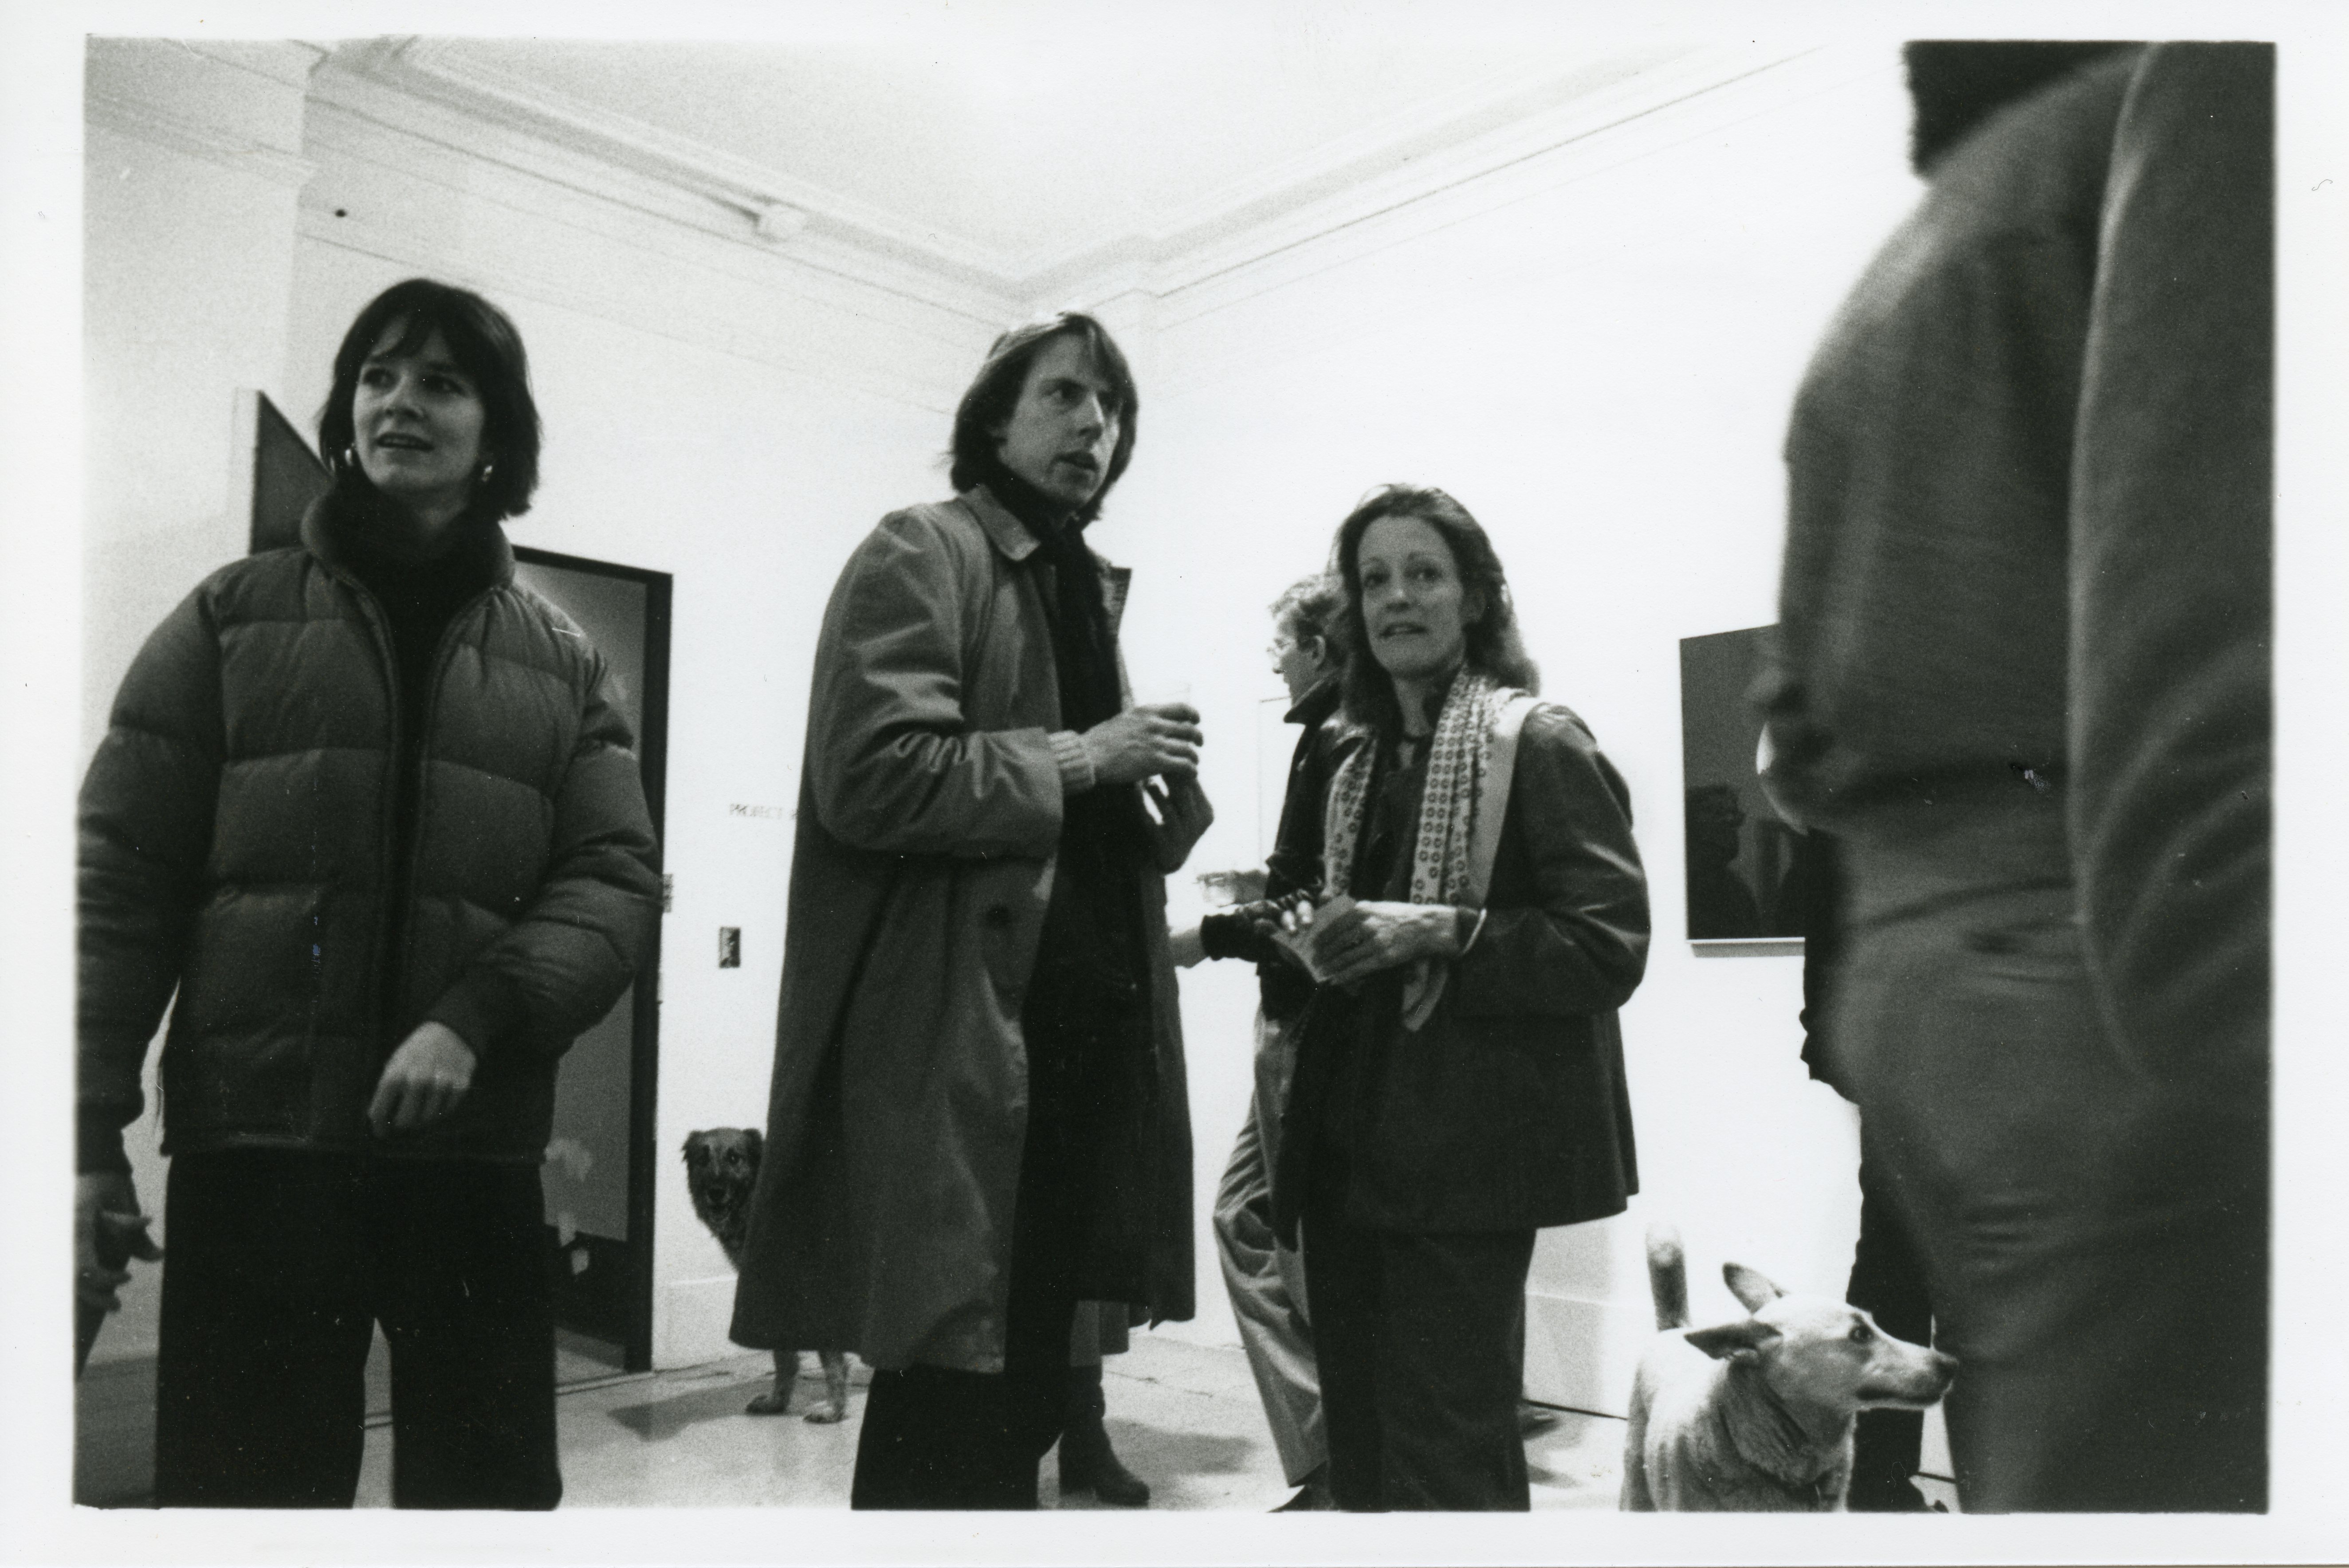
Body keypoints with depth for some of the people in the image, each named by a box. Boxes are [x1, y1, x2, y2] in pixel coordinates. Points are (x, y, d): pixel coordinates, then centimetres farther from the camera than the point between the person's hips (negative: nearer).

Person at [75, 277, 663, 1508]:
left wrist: (475, 1020, -17)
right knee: (241, 1491, 5)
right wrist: (90, 1128, -5)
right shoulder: (232, 618, 8)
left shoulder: (562, 663, 10)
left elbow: (615, 879, 0)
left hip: (477, 1153, 1)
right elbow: (120, 878, 3)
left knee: (491, 1484, 8)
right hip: (251, 1144, -1)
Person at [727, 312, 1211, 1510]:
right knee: (947, 1419, 0)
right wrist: (1076, 758, -12)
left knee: (1022, 1397, 17)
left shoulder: (1089, 590, 21)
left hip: (1076, 1037, 8)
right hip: (955, 1042, -8)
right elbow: (874, 777, -19)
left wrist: (1153, 782, 6)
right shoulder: (920, 553, -5)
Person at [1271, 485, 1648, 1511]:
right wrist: (1317, 944, 9)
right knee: (1357, 1441, 15)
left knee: (1446, 1460, -4)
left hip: (1466, 1148, -7)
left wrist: (1442, 932, -21)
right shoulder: (1363, 767, 17)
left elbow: (1611, 946, -13)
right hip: (1351, 1144, 8)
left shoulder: (1539, 744, -6)